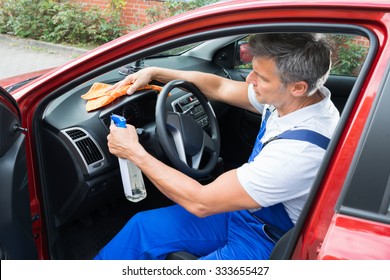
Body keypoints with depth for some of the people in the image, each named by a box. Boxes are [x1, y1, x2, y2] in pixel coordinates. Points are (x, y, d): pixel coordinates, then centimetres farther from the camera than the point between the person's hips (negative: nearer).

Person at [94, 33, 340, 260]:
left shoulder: (302, 148, -34)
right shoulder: (299, 98, -10)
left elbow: (202, 202, -28)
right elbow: (219, 87, 5)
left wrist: (135, 152, -21)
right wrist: (154, 72, 0)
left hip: (265, 243, -7)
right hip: (247, 211, 8)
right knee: (143, 226, 4)